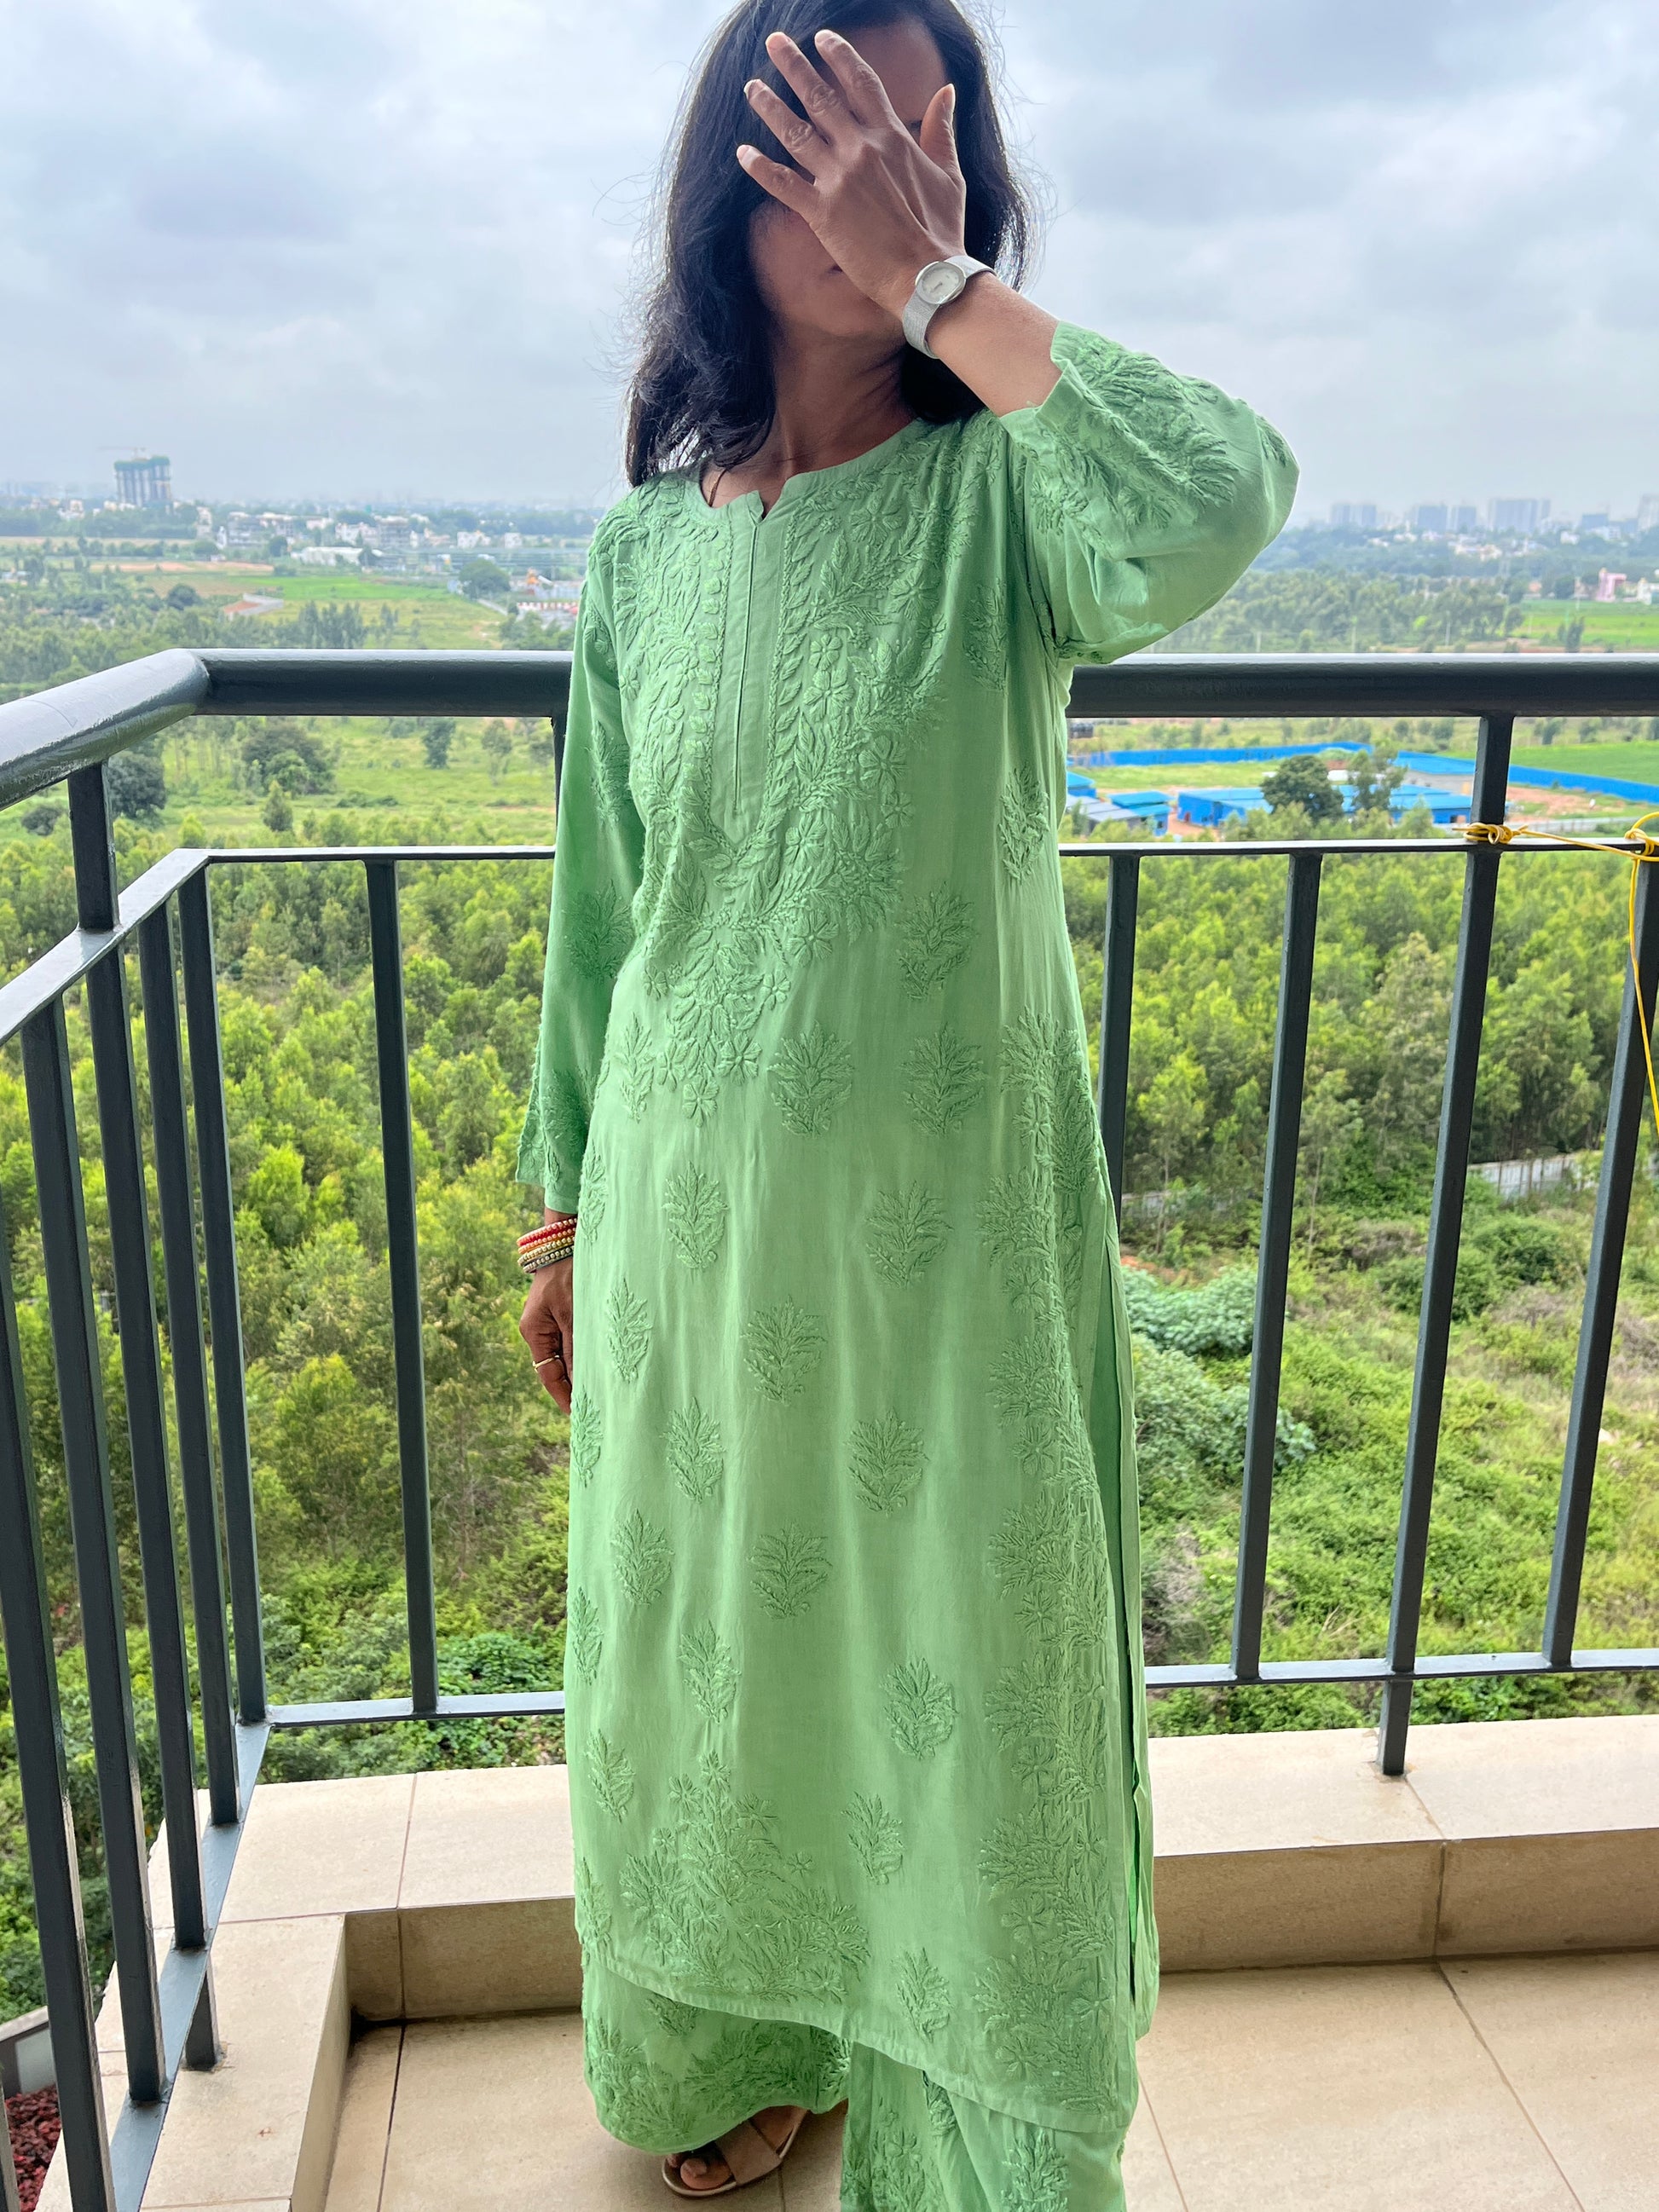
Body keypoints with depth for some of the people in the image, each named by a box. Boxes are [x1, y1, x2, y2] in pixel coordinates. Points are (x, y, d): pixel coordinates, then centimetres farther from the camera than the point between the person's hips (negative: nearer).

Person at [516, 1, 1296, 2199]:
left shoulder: (998, 490, -7)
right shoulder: (647, 548, 2)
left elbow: (1215, 504, -33)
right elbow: (600, 910, 8)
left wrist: (937, 284, -21)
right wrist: (564, 1219, 13)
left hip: (955, 1216, -3)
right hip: (697, 1206, 3)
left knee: (970, 1666, 11)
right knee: (714, 1647, 20)